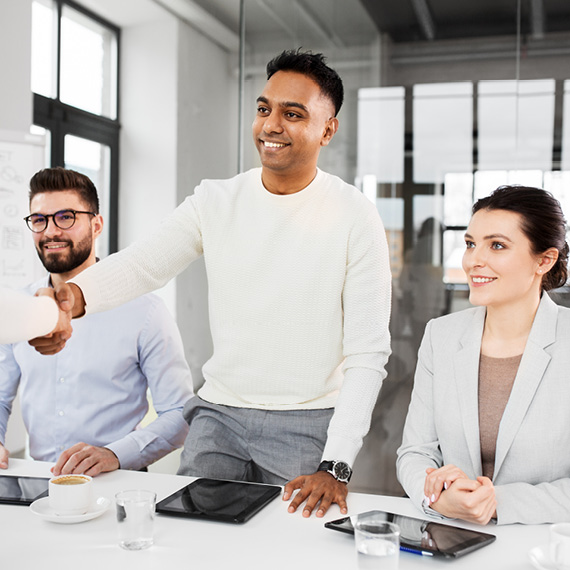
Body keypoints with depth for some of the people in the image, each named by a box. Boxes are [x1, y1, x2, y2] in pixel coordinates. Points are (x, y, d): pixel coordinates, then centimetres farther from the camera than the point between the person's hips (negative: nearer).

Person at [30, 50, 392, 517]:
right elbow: (139, 264, -11)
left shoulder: (356, 217, -9)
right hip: (218, 414, 3)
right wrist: (72, 295, -34)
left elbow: (368, 354, -11)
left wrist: (336, 466, -19)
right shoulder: (214, 202, 1)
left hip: (309, 424, -2)